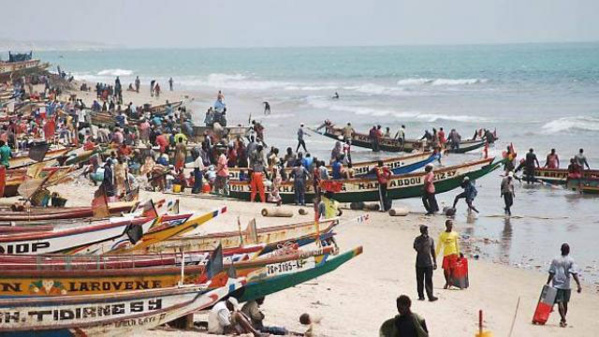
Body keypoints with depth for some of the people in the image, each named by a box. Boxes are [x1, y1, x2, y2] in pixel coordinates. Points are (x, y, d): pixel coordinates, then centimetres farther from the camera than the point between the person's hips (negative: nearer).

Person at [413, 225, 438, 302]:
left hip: (429, 263, 1)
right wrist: (423, 240, -17)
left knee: (429, 280, -5)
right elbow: (417, 248, -15)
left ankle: (430, 296, -7)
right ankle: (421, 296, 10)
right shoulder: (417, 239, 0)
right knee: (420, 280, 3)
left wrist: (435, 262, 10)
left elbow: (433, 251, 13)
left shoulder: (430, 239, 8)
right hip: (420, 263, -1)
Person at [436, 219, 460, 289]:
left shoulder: (454, 234, 5)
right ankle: (447, 282, 17)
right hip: (446, 254, 0)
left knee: (452, 268, -2)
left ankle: (450, 281, 16)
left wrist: (458, 255, 10)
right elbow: (439, 246, 5)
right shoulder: (442, 235, 2)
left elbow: (457, 245, 11)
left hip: (453, 254, 0)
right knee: (445, 269, -3)